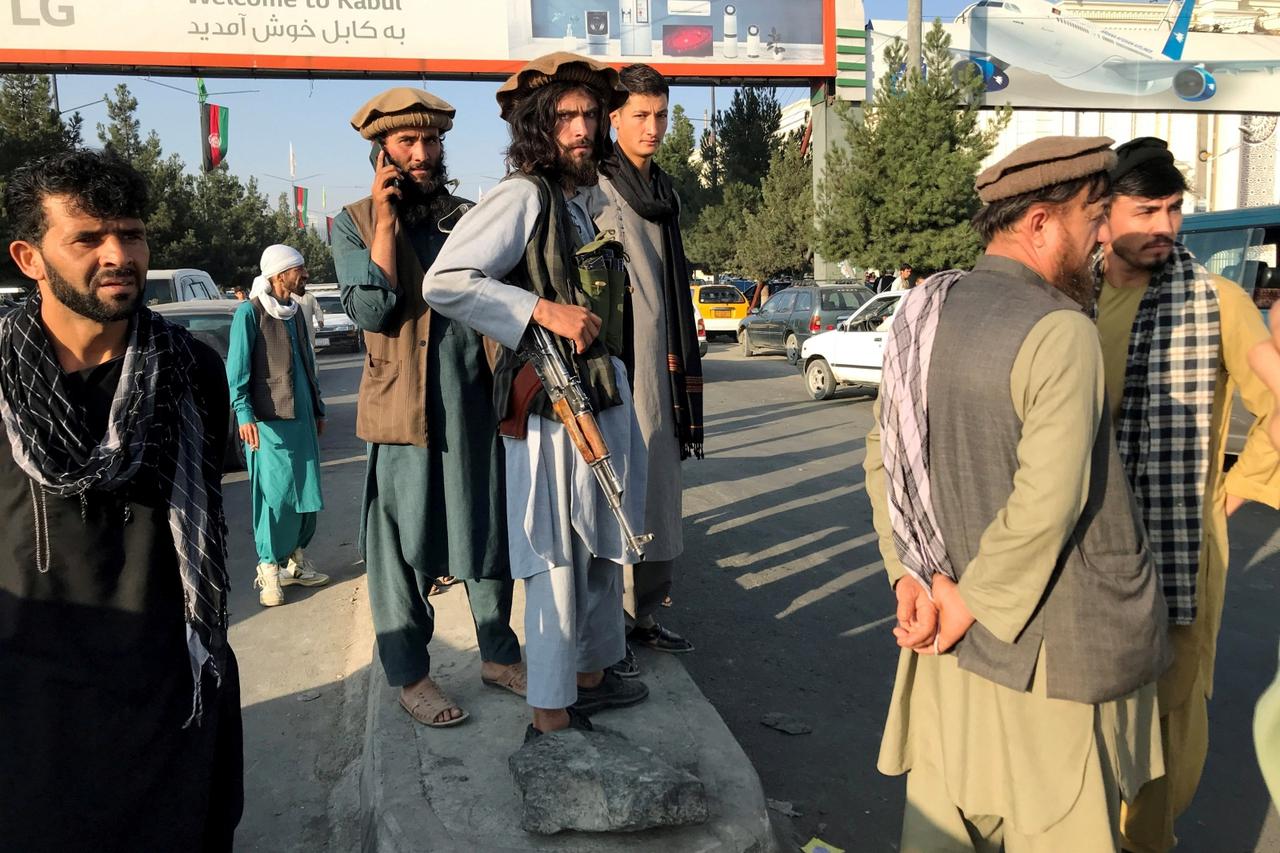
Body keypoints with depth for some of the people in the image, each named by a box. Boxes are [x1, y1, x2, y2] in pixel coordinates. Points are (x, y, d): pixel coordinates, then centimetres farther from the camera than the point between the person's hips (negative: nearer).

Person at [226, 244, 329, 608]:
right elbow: (236, 369, -10)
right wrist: (244, 414, -18)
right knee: (274, 493, -6)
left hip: (302, 417, 7)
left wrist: (318, 408, 21)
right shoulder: (249, 311, -7)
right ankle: (269, 569, 3)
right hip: (268, 419, -7)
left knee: (305, 490, 9)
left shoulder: (294, 311, 15)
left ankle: (296, 558, 21)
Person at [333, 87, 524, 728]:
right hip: (402, 407, -4)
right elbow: (370, 311, -12)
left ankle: (499, 655, 28)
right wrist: (386, 221, -12)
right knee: (401, 545, 3)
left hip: (477, 404, 4)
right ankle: (408, 674, 19)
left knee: (490, 532, 12)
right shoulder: (354, 223, 2)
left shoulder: (468, 217, 12)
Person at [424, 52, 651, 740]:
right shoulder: (523, 196, -13)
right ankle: (549, 717, 11)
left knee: (604, 547, 18)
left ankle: (592, 675, 36)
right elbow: (444, 283, -22)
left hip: (605, 394, 9)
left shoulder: (587, 194, 15)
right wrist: (544, 311, -25)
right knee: (558, 561, -2)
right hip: (550, 402, -9)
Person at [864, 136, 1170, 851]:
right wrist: (973, 603, -13)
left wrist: (913, 572, 0)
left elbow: (882, 456, 5)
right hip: (1045, 634, -7)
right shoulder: (1062, 334, -20)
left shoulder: (925, 314, 3)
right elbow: (1048, 502, -24)